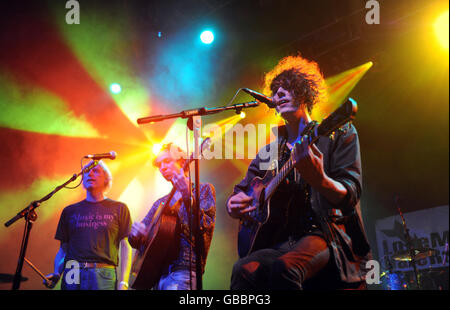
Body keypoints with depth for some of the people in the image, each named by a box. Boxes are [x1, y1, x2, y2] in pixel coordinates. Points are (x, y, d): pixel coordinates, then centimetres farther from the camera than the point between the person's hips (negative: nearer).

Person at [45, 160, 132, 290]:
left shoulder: (119, 209, 9)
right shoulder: (70, 211, 16)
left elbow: (125, 247, 4)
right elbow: (63, 248, 17)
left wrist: (123, 283, -6)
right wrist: (56, 274, -1)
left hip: (104, 277, -2)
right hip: (72, 277, 2)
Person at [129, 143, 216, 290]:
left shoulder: (203, 189, 7)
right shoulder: (161, 203, 22)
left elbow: (205, 226, -10)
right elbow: (136, 241, 22)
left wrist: (187, 196, -22)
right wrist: (135, 232, 0)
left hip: (183, 268, -5)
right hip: (157, 270, 6)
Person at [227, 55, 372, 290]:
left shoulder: (338, 134, 6)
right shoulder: (270, 152, 18)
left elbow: (350, 196, -6)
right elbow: (242, 190, 24)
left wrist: (319, 180, -30)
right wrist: (234, 206, -2)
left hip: (330, 236, -4)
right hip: (281, 242, 4)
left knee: (283, 268, -37)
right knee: (244, 270, -31)